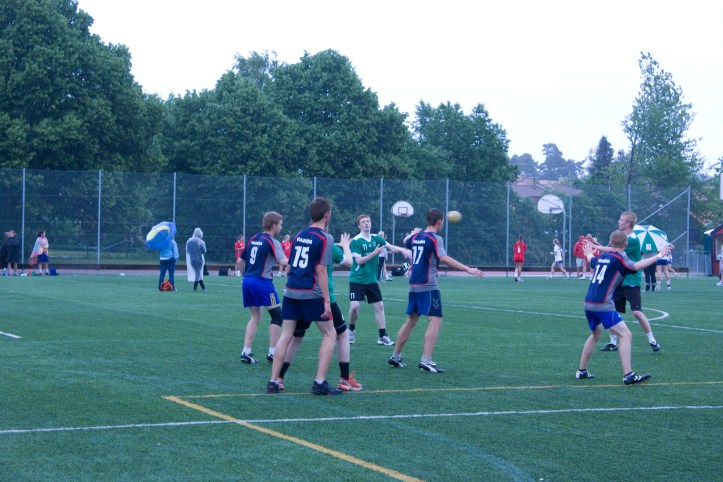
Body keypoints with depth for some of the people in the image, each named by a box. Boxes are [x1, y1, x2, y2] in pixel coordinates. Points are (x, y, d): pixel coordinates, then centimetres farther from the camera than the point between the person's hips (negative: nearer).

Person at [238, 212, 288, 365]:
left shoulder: (253, 239, 15)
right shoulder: (272, 242, -7)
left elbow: (240, 261, 18)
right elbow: (283, 261, -21)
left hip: (247, 280, 7)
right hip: (262, 281, -7)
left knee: (255, 316, 16)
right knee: (277, 316, 4)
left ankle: (246, 352, 8)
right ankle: (272, 354, 2)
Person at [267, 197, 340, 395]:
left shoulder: (299, 235, 14)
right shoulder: (325, 238, -7)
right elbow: (321, 270, -13)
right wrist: (326, 300, -13)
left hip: (291, 290, 6)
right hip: (311, 293, -6)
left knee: (286, 335, 8)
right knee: (329, 334, 5)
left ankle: (273, 382, 5)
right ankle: (320, 382, -2)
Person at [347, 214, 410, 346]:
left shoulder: (376, 238, 5)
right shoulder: (356, 241, -11)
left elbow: (391, 247, 0)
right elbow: (359, 260, -16)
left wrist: (402, 250, -19)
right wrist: (375, 253, -21)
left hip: (372, 280, 5)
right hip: (357, 279, -5)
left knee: (379, 306, 3)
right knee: (354, 306, -16)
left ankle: (382, 336, 11)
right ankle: (351, 330, 11)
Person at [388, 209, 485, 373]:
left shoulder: (416, 236, 12)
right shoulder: (435, 238, -10)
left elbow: (406, 241, 36)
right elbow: (444, 258, -25)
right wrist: (468, 269, -28)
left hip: (414, 285, 8)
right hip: (428, 286, -8)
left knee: (411, 320, 17)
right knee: (435, 321, -8)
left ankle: (395, 356, 23)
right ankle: (426, 360, -17)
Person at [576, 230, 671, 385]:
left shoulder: (601, 257, 16)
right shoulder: (619, 258, -5)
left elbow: (591, 260, 40)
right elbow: (635, 266, -25)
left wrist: (589, 253, 63)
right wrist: (658, 256, -22)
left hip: (588, 303, 8)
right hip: (603, 305, -8)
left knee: (595, 334, 28)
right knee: (625, 335, -8)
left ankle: (582, 371, 32)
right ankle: (628, 375, -17)